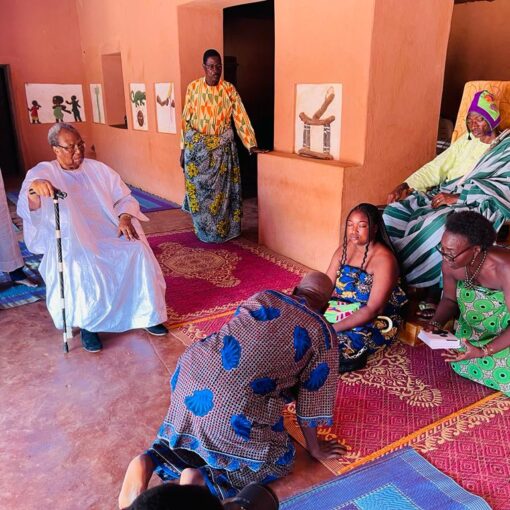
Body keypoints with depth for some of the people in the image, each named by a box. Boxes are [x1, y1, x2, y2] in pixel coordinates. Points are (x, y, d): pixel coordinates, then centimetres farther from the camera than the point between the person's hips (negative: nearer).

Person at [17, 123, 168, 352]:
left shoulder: (98, 169, 11)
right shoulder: (42, 172, -1)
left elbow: (125, 198, 11)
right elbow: (26, 208, -19)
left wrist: (125, 217, -12)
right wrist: (34, 189, -44)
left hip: (109, 235, 3)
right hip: (72, 243, -3)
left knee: (138, 252, -25)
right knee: (84, 271, -35)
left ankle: (146, 313, -7)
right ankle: (88, 324, -8)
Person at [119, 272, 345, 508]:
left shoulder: (263, 297, 18)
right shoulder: (324, 336, 5)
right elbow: (312, 398, 9)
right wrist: (315, 448, 27)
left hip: (192, 372, 6)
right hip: (232, 409, -6)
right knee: (279, 460, 17)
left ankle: (147, 462, 7)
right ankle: (205, 480, -2)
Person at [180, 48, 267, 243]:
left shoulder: (229, 89, -3)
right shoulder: (193, 87, -1)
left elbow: (241, 117, -5)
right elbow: (186, 119, 3)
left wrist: (251, 145, -12)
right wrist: (183, 148, 2)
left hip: (222, 148, 0)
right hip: (197, 147, 0)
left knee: (221, 190, 4)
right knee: (199, 190, 5)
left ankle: (221, 231, 19)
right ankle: (203, 231, 21)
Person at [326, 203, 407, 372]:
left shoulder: (384, 259, -21)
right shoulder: (344, 249, 1)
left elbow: (372, 310, -26)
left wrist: (333, 328, -33)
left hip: (377, 321, -6)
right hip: (344, 309, 7)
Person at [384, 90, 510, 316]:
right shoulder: (466, 141, 17)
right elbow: (437, 167, 11)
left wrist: (457, 198, -25)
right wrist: (407, 186, -4)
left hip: (480, 206, -6)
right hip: (446, 195, 7)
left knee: (437, 225, -37)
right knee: (397, 210, -14)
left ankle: (434, 293, -26)